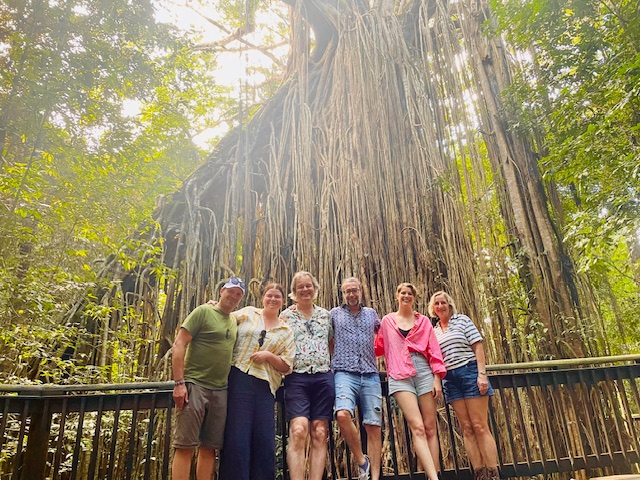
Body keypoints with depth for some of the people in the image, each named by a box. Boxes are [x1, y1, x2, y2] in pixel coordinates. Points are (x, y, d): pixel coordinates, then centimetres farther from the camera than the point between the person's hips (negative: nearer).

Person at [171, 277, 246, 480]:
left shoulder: (234, 322, 16)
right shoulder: (203, 311, -3)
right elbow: (179, 345, -9)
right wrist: (179, 383, -15)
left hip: (220, 390, 6)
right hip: (195, 385, -6)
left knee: (209, 447, 8)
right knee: (185, 446, -5)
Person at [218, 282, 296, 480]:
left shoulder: (286, 332, 13)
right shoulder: (247, 313, 11)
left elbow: (286, 367, 9)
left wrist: (269, 356, -7)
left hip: (264, 387, 2)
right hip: (238, 379, -2)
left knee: (264, 441, 4)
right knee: (237, 438, -2)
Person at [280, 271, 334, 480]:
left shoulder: (325, 315, 13)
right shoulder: (286, 316, 7)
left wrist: (333, 364, 9)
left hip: (323, 378, 3)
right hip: (297, 378, -2)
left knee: (320, 434, 2)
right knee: (298, 431, -16)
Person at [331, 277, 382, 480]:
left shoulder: (371, 313, 18)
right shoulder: (334, 314, 12)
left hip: (371, 375, 3)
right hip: (345, 373, -2)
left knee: (374, 427, -1)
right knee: (343, 414, -27)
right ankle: (362, 460, -5)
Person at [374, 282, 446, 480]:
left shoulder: (423, 320, 12)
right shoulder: (387, 321, 13)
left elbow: (433, 350, 7)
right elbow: (379, 348, 20)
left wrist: (437, 377, -1)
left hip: (424, 372, 2)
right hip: (400, 376, -1)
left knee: (430, 428, 1)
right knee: (417, 427, -13)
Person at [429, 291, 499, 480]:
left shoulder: (462, 320, 3)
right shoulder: (434, 331, 14)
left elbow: (478, 347, -4)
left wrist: (482, 374, -11)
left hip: (469, 372, -4)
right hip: (450, 379, 4)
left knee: (480, 426, -6)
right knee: (467, 428, 4)